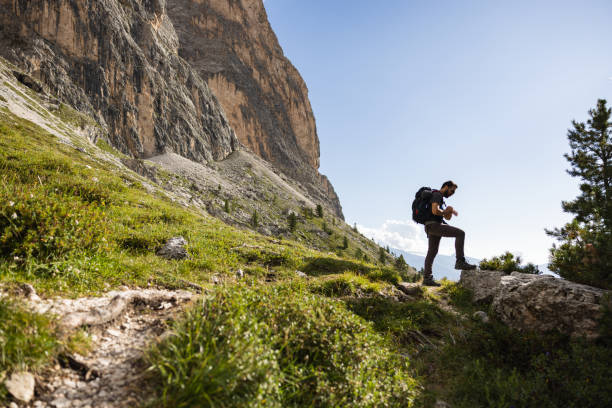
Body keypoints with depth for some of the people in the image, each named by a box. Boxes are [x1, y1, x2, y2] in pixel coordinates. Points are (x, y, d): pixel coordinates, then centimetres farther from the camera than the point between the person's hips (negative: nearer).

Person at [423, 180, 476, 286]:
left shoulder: (440, 197, 27)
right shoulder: (437, 195, -6)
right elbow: (435, 211, -22)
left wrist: (448, 212, 8)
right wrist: (446, 212, -5)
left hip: (433, 227, 11)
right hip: (434, 225, -11)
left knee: (432, 252, 8)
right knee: (460, 233, -15)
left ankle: (427, 278, 7)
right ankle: (460, 262, -18)